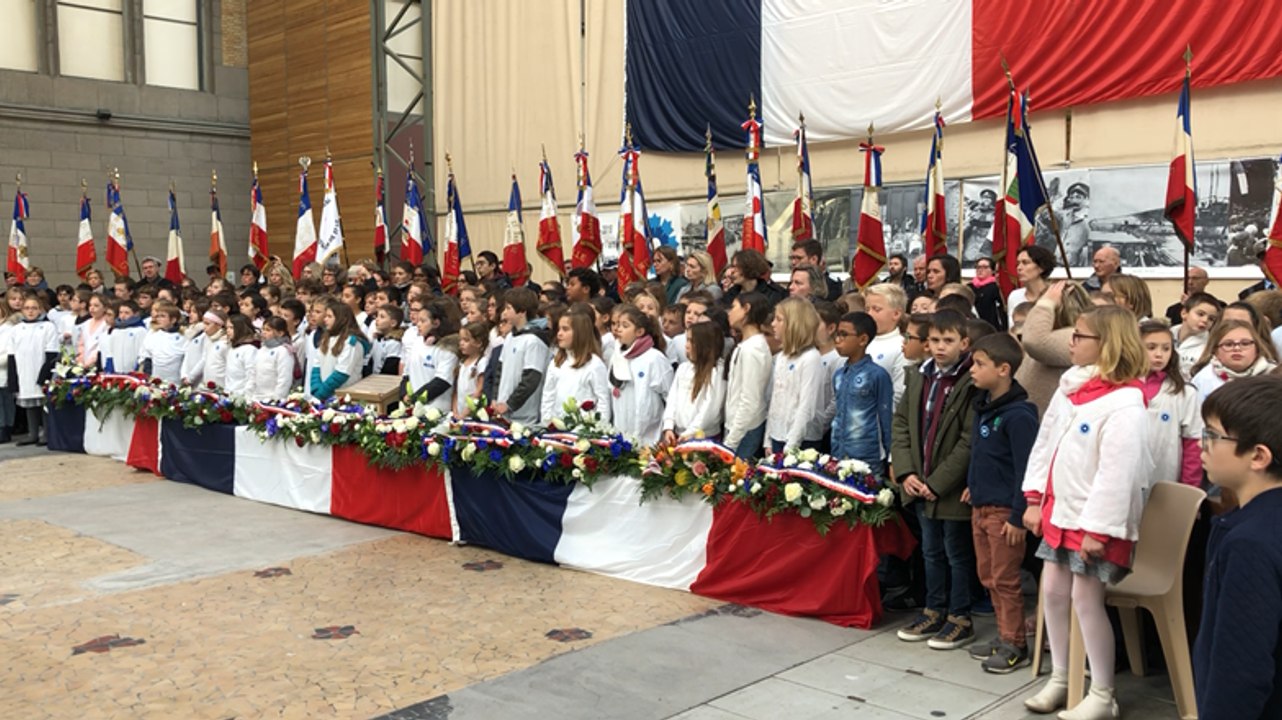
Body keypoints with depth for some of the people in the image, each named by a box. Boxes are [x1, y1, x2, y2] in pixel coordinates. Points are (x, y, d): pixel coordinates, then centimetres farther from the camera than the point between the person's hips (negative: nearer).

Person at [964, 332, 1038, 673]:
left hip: (1003, 510, -9)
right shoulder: (983, 406, 8)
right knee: (988, 577, 16)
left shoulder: (1019, 415, -19)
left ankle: (1015, 645, 14)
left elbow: (1027, 469, -19)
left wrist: (1018, 517, -18)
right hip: (980, 505, 9)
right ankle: (1004, 636, 28)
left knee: (1005, 580, 1)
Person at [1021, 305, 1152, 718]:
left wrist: (1099, 528, -23)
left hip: (1095, 519, -8)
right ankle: (1059, 679, 27)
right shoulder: (1069, 386, 5)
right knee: (1053, 591, 12)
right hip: (1059, 510, 8)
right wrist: (1035, 500, 9)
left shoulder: (1124, 402, -21)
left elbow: (1117, 470, -24)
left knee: (1086, 598, -4)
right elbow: (1044, 441, 10)